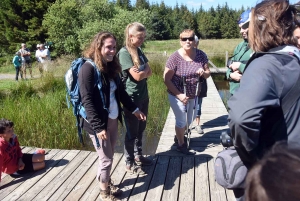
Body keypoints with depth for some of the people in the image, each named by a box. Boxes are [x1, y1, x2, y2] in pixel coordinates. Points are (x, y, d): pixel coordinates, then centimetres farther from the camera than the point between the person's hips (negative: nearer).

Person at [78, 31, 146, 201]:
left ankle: (107, 182, 39)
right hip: (99, 123, -7)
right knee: (106, 159, 4)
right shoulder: (88, 68, -17)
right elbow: (87, 101, -20)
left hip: (113, 120, 7)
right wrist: (98, 126, -23)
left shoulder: (111, 67, 7)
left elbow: (121, 92, 17)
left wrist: (134, 109, 16)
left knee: (109, 156, 17)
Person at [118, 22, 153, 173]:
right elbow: (137, 76, -21)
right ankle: (129, 163, 20)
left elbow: (149, 72, 8)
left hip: (143, 96, 8)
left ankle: (138, 156, 35)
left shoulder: (139, 50, 9)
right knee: (132, 131, 4)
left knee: (141, 129, 18)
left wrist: (142, 71, -12)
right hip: (132, 98, -8)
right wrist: (145, 70, -2)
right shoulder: (124, 52, -16)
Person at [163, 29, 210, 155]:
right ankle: (181, 145, 37)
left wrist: (204, 73, -20)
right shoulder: (175, 57, -19)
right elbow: (167, 79, -17)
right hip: (178, 96, -5)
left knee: (189, 120, 23)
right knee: (181, 121, 12)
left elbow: (208, 73, 4)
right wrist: (179, 95, -23)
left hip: (194, 95, 5)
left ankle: (180, 136, 52)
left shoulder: (201, 55, -6)